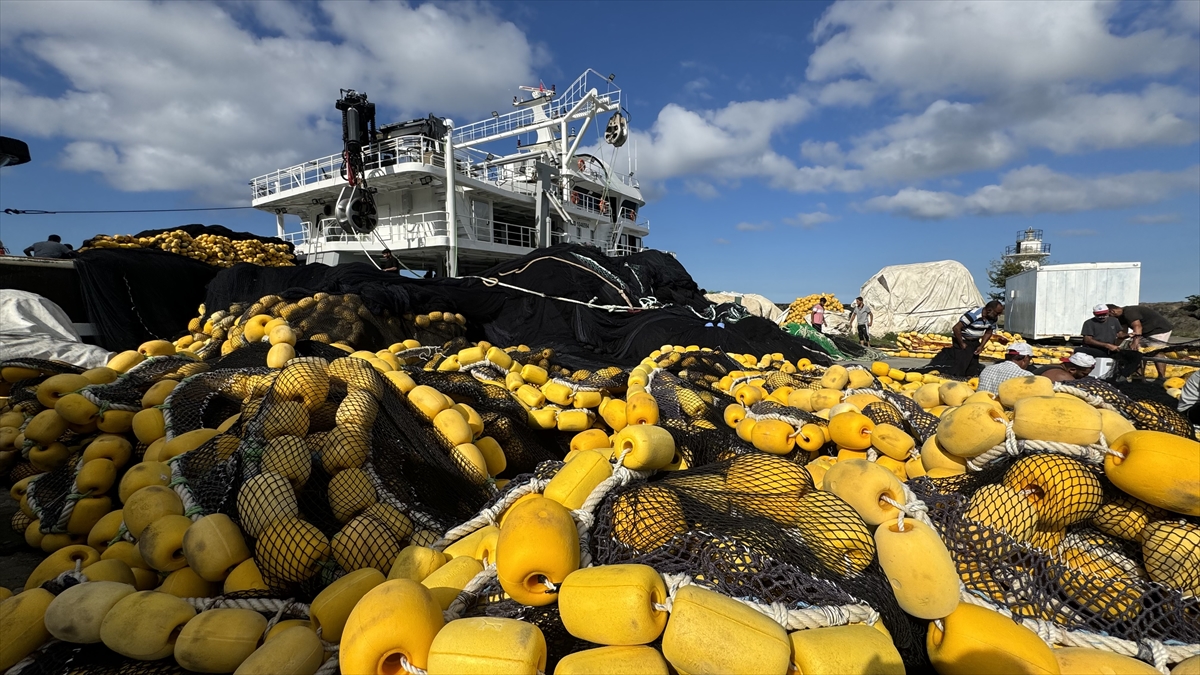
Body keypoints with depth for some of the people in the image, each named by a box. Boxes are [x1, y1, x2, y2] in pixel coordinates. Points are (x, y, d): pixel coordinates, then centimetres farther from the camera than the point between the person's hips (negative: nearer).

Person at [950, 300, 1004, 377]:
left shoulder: (993, 318, -4)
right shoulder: (973, 315, -27)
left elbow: (988, 332, 11)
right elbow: (956, 328, -28)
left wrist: (981, 346, 0)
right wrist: (961, 344, -20)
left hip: (975, 342, 7)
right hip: (962, 341, -7)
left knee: (973, 366, 9)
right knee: (960, 366, -13)